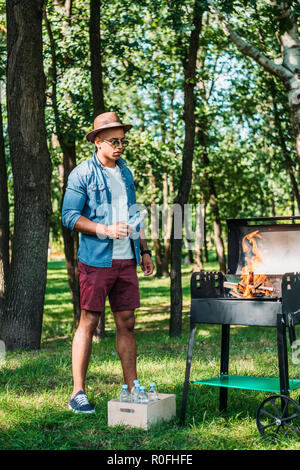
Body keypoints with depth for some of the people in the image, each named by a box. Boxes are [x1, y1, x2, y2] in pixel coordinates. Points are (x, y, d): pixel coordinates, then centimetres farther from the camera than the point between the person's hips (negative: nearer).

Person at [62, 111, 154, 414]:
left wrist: (144, 250, 17)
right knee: (88, 323, -3)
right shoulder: (82, 174, -4)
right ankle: (78, 393, 4)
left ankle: (131, 388, 15)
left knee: (126, 323, 8)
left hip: (126, 260, 6)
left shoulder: (125, 172, 17)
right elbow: (69, 216, -8)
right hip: (96, 260, -6)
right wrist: (106, 230, -18)